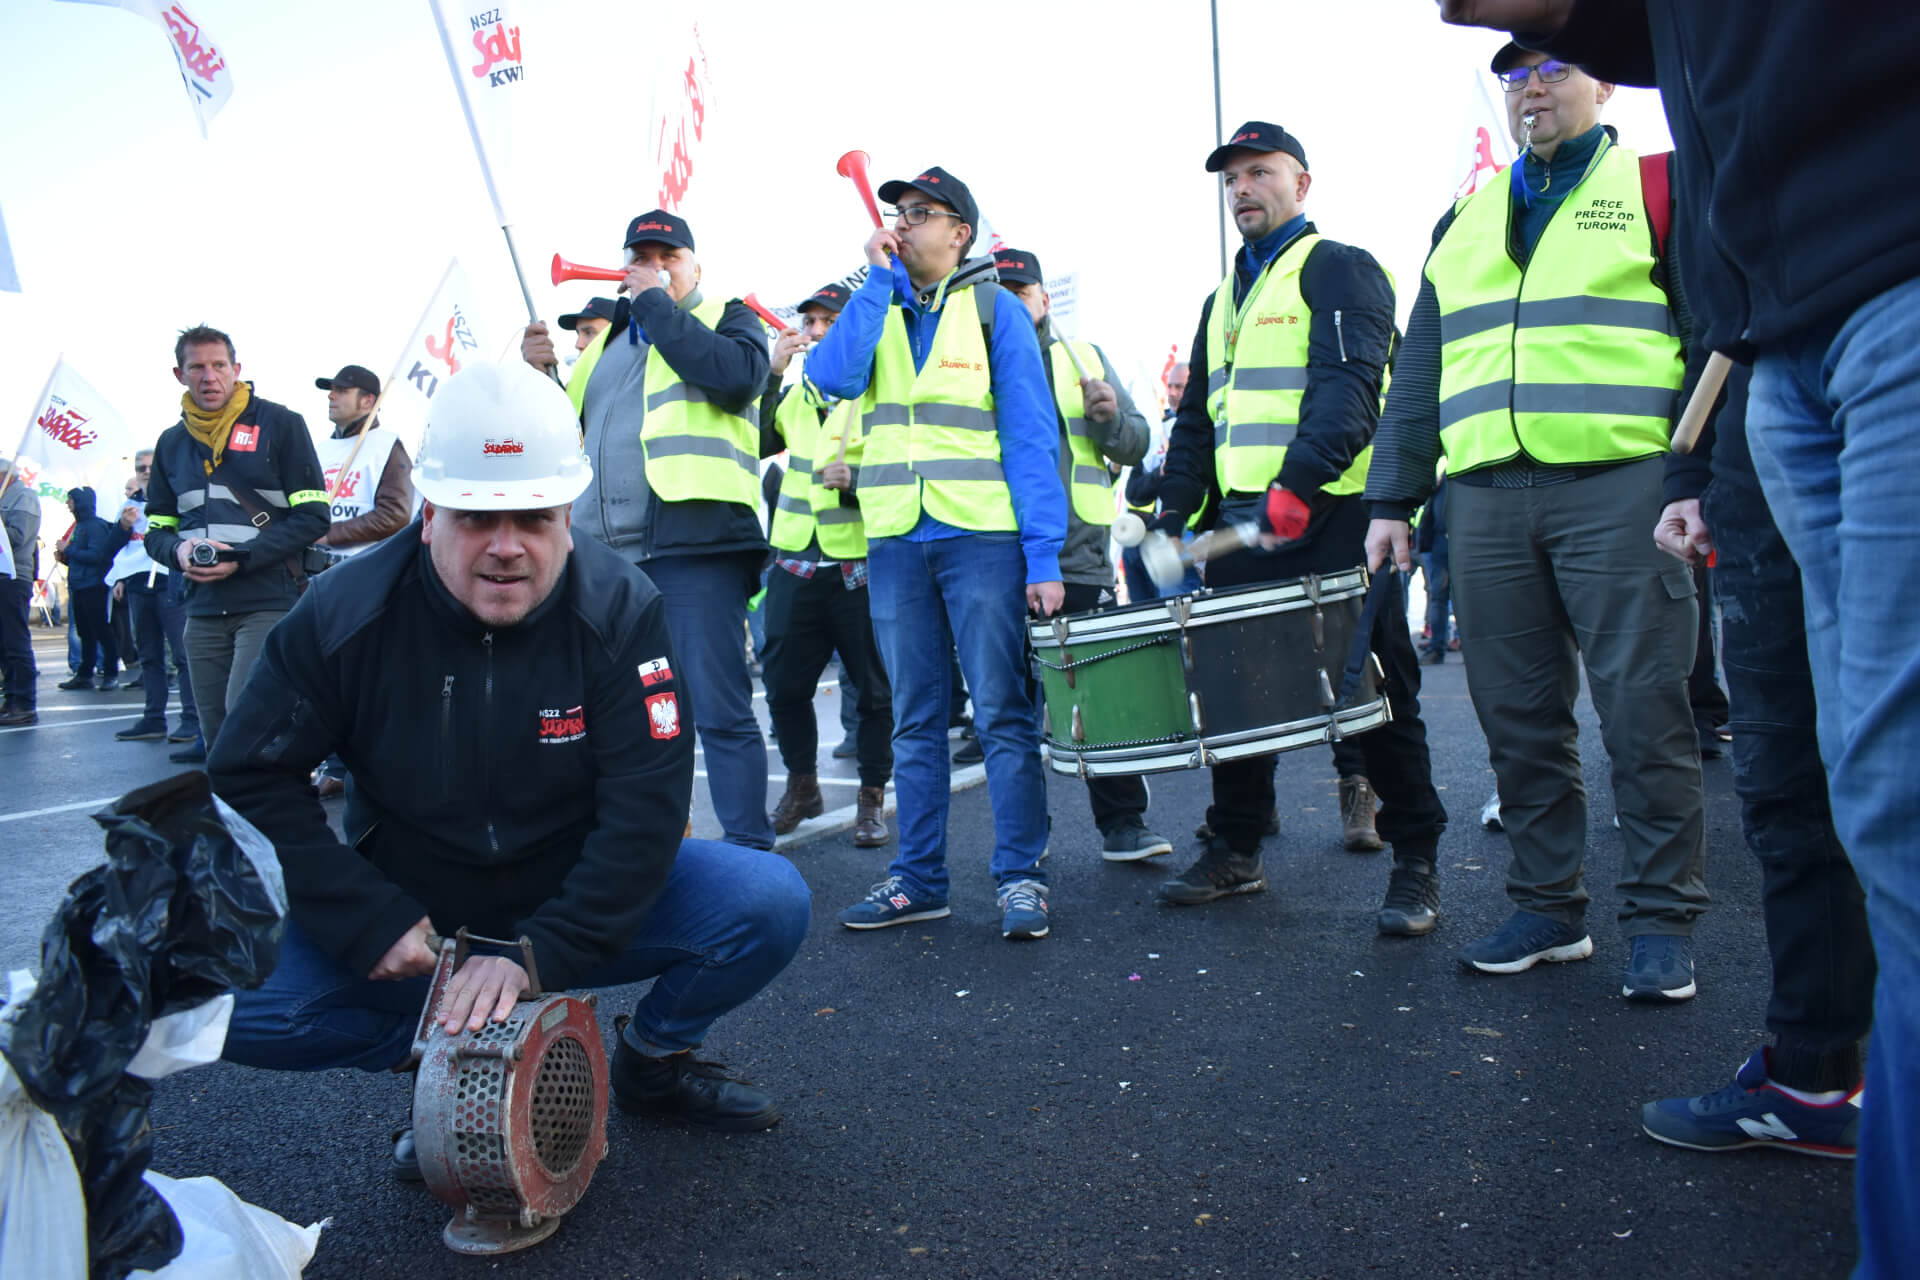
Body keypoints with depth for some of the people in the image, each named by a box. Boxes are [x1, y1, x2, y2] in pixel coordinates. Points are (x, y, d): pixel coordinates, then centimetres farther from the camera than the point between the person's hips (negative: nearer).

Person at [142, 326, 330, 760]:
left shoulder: (279, 424, 0)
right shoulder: (172, 442, 15)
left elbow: (313, 516, -5)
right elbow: (157, 528, 20)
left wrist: (242, 558, -14)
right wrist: (178, 551, -5)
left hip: (269, 604, -5)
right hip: (204, 610, 6)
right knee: (217, 737, 9)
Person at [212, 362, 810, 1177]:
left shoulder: (621, 609, -17)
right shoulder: (346, 616, -14)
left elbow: (646, 802, -20)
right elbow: (248, 777, -9)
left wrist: (538, 952, -28)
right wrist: (374, 922, -18)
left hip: (582, 908, 0)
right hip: (411, 918, 1)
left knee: (769, 901, -22)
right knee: (233, 995, -24)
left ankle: (653, 1058, 7)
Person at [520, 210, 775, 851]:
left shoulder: (729, 320, 8)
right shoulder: (609, 341, 25)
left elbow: (736, 376, -16)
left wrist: (654, 302, -7)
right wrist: (539, 374, 10)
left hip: (693, 544, -7)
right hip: (606, 554, 7)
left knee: (718, 711, -9)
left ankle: (749, 853, -3)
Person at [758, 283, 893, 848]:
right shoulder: (792, 396, 15)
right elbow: (752, 444, 1)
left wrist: (856, 479, -23)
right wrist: (770, 373, -3)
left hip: (862, 566, -4)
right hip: (796, 563, 5)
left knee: (874, 690, 3)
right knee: (783, 684, 9)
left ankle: (871, 799, 17)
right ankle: (802, 785, 29)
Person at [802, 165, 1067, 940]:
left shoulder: (993, 307, 3)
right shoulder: (876, 309, 15)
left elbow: (1031, 434, -3)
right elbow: (831, 377, -5)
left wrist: (1044, 554, -11)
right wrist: (879, 280, -5)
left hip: (981, 536, -4)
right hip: (894, 542, 4)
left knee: (1001, 713, -3)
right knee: (914, 719, 9)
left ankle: (1020, 876, 6)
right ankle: (918, 878, 17)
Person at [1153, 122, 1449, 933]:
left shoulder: (1339, 269, 0)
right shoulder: (1223, 298, 23)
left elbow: (1349, 383, -16)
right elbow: (1199, 415, 23)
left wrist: (1301, 480, -31)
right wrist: (1174, 508, 8)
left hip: (1332, 515, -7)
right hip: (1242, 523, 7)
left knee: (1375, 690, -1)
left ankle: (1415, 861, 8)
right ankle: (1235, 850, 20)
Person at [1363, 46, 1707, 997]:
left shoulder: (1658, 189, 9)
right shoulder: (1462, 224, 22)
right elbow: (1417, 375, 20)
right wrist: (1391, 501, 13)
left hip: (1615, 486, -4)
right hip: (1484, 500, 4)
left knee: (1641, 710, -3)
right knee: (1517, 718, 5)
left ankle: (1661, 922, 8)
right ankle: (1549, 909, 16)